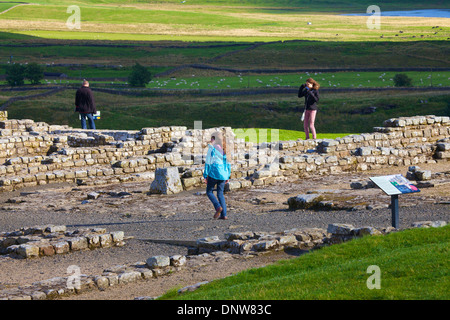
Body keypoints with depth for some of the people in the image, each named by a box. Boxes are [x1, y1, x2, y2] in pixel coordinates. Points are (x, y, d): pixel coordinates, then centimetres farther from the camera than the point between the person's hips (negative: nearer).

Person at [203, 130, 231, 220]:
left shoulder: (212, 148, -6)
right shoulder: (225, 149, 10)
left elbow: (208, 162, -6)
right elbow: (228, 163, 13)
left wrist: (205, 175, -2)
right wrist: (228, 176, 19)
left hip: (214, 172, -5)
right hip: (223, 173, 5)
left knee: (209, 191, 7)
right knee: (220, 193, 11)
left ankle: (218, 207, -16)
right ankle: (224, 214, 2)